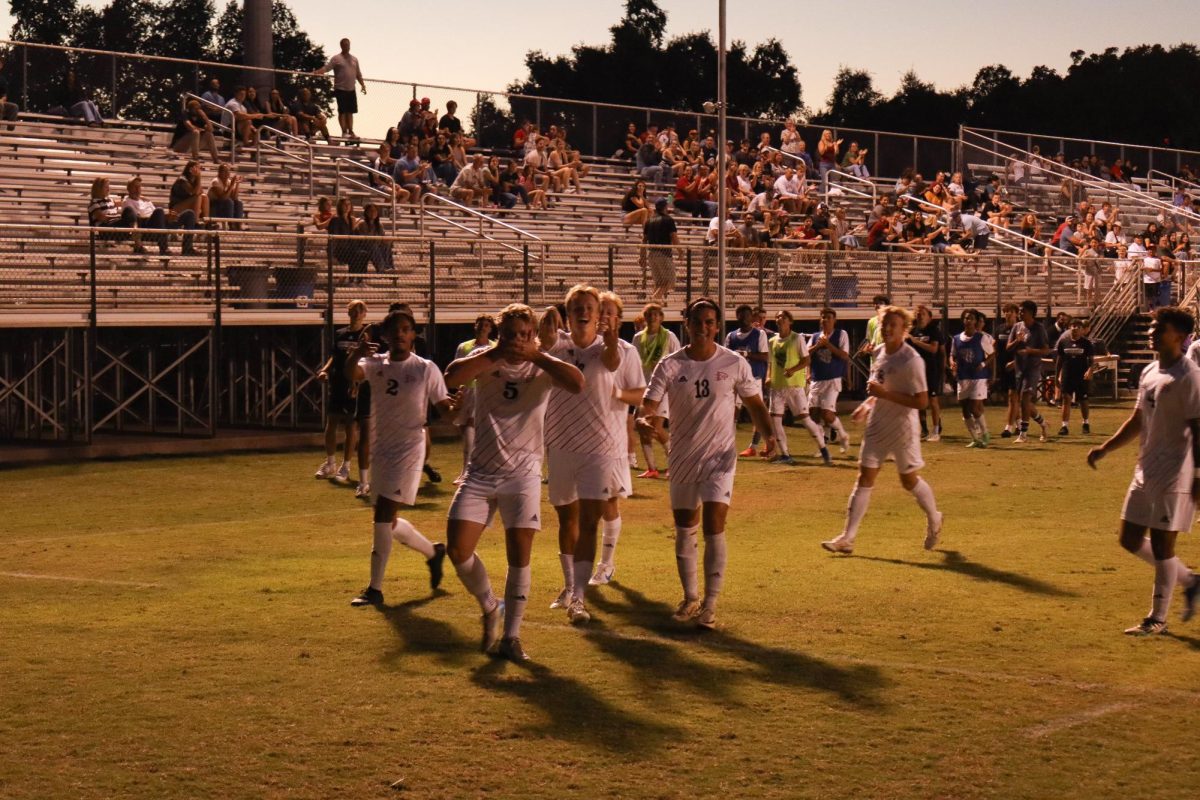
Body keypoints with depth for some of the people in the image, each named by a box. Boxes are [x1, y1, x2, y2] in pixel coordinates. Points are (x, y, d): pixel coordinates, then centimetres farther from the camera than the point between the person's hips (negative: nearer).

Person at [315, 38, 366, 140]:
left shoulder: (354, 59, 16)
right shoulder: (336, 59, -2)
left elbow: (358, 74, 22)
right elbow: (326, 68, -11)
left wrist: (363, 85, 14)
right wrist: (316, 72, -27)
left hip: (351, 90, 6)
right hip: (341, 89, -6)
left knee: (350, 112, 7)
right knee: (342, 111, -5)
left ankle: (351, 132, 10)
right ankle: (344, 132, -3)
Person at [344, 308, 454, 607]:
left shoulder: (425, 369, -4)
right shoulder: (375, 364, 4)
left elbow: (444, 408, -2)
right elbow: (350, 375, -17)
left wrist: (458, 406, -26)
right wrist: (355, 354, -40)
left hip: (408, 448, -6)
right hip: (381, 448, 6)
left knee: (384, 513, -13)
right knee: (388, 520, 14)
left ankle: (375, 588, -9)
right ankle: (432, 552, 40)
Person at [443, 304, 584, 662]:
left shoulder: (541, 368, -2)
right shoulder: (486, 361, 1)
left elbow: (577, 383, -23)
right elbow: (452, 376, -19)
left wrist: (536, 355, -20)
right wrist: (496, 353, -20)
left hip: (522, 473, -2)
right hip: (480, 472, 2)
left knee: (519, 555, -7)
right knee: (457, 550, -6)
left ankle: (511, 636, 2)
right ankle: (490, 608, 20)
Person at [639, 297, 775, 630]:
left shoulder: (734, 364, -4)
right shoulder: (670, 366, -5)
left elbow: (754, 403, 7)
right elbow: (649, 404, -12)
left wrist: (768, 433, -10)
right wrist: (644, 420, -35)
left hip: (719, 457, -2)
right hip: (682, 458, 2)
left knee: (713, 528, -13)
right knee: (684, 530, 12)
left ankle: (710, 605, -8)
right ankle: (690, 598, 29)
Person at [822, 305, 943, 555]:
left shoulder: (911, 360, -19)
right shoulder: (879, 352, 6)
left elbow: (922, 401, -23)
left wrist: (884, 394, -25)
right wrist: (868, 404, 8)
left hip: (903, 427, -7)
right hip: (877, 424, 7)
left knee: (909, 480, 9)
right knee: (865, 478, 2)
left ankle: (934, 520, 36)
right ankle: (847, 538, 0)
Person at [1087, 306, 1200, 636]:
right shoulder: (1149, 373, 12)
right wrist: (1104, 449, 12)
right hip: (1145, 472, 9)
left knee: (1161, 543, -4)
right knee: (1131, 539, 11)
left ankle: (1158, 618, 8)